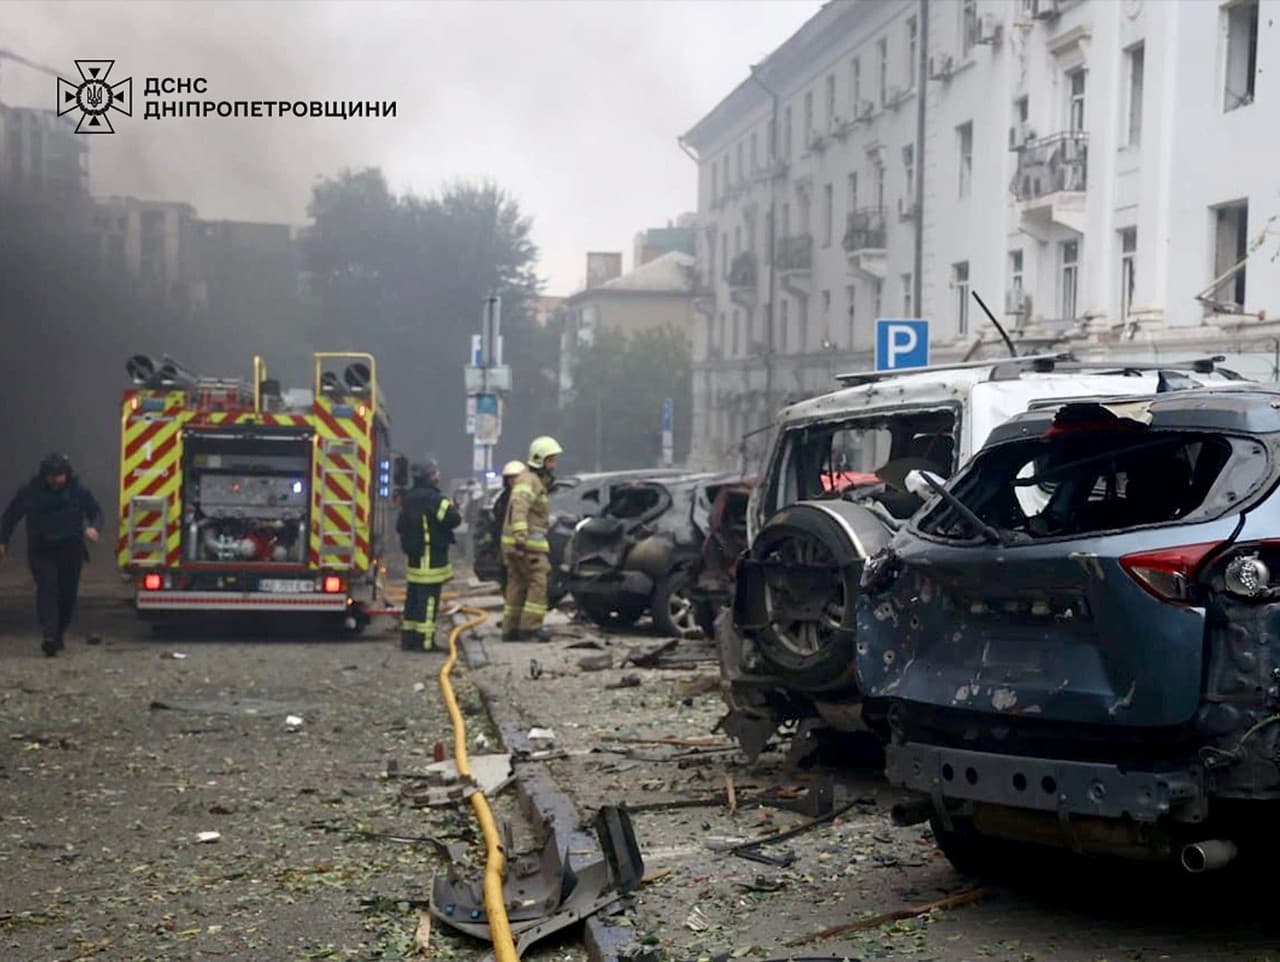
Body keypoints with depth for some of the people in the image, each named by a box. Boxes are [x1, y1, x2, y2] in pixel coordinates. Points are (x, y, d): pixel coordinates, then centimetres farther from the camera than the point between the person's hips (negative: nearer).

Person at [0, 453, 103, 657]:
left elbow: (95, 511, 9)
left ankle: (58, 634, 24)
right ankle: (49, 636, -26)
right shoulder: (30, 491, -1)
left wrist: (94, 527, -14)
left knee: (67, 594, 5)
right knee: (47, 590, -17)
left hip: (70, 550, 1)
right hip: (41, 551, -1)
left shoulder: (79, 490, -1)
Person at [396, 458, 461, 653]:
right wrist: (452, 508, -1)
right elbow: (454, 519, -21)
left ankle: (408, 637, 18)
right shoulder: (434, 499, -16)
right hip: (432, 557, -9)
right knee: (428, 600, -6)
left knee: (413, 599, 14)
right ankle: (424, 641, -6)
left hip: (414, 557, 9)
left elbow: (400, 525, 20)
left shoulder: (408, 499, 13)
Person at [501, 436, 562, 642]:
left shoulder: (540, 481, 22)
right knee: (538, 582, -9)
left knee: (517, 585, 9)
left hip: (523, 541, 10)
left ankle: (510, 629, 11)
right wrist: (521, 536, -40)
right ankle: (530, 626, -10)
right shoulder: (528, 480, -11)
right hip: (527, 542, -10)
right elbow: (519, 507, -29)